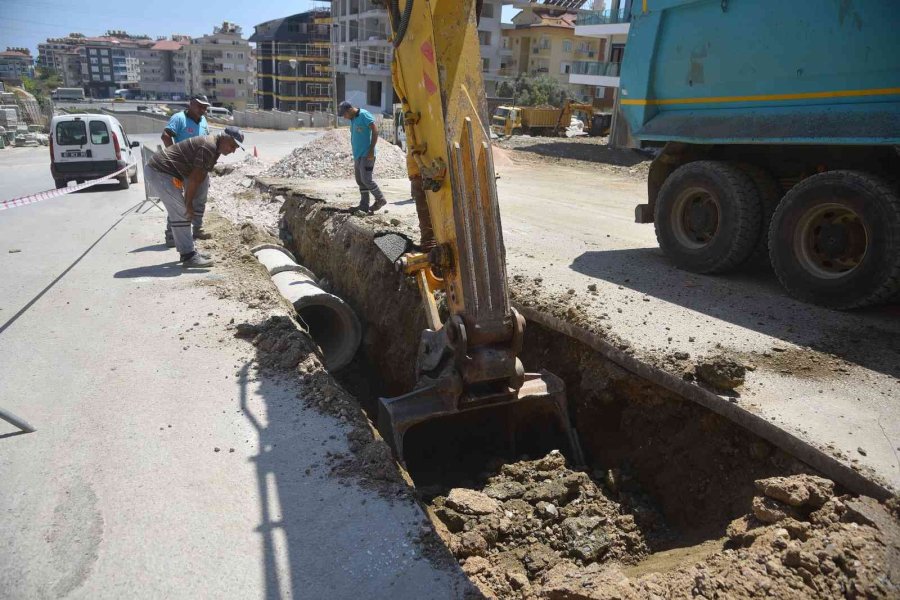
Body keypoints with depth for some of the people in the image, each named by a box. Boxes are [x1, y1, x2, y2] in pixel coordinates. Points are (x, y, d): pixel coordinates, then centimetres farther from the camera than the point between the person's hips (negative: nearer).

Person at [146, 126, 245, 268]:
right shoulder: (209, 147, -20)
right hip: (159, 172, -11)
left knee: (179, 213, 14)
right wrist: (189, 203, -13)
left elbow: (200, 177, 14)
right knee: (181, 213, -10)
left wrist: (188, 201, 12)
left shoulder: (214, 148, 13)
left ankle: (187, 251, 20)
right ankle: (188, 256, -7)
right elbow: (194, 178, -20)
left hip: (158, 171, 11)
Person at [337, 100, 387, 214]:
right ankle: (364, 205, 12)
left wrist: (371, 149, -19)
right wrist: (354, 153, 17)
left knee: (366, 179, -12)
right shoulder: (352, 119, 16)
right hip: (357, 155, 9)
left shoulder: (364, 115, -10)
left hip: (366, 155, -9)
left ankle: (380, 199, 4)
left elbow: (375, 130, -16)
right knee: (360, 180, 8)